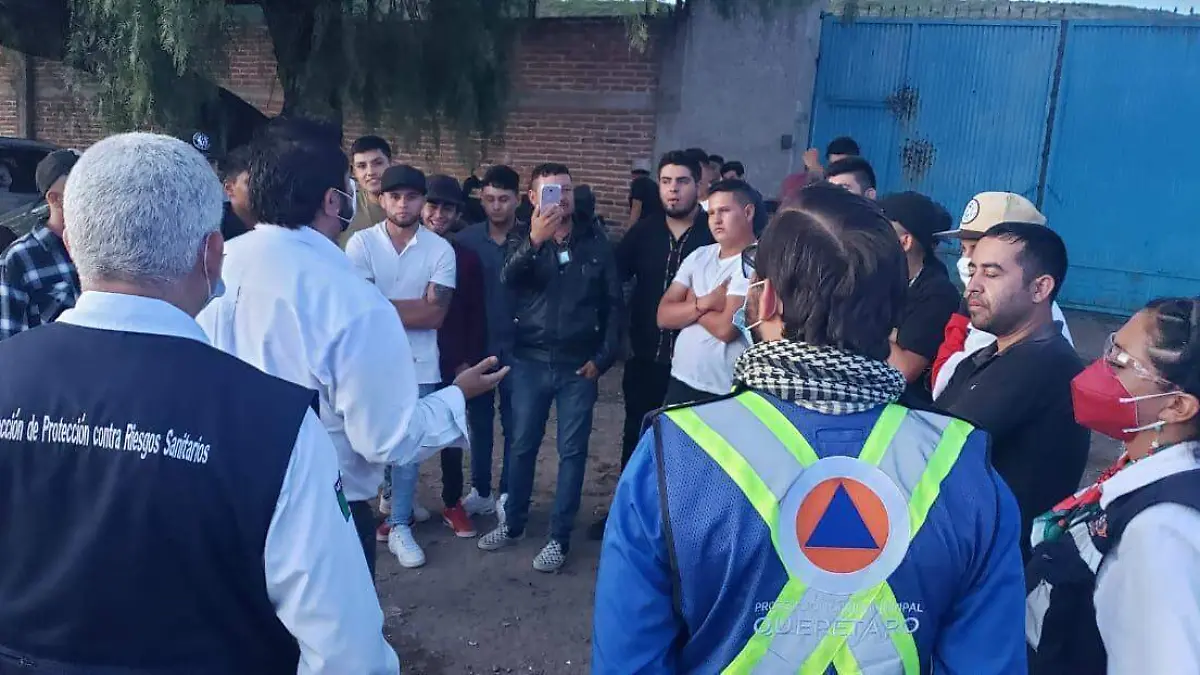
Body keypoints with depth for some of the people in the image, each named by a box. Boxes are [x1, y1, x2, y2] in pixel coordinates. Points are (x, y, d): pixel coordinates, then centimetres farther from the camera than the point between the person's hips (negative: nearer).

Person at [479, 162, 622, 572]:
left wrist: (603, 356, -4)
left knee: (572, 451, 5)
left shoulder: (596, 243, 2)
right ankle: (513, 524, 30)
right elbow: (507, 281, -19)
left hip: (579, 365, -1)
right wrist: (534, 241, -34)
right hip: (530, 361, 1)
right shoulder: (523, 241, 3)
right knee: (522, 446, 11)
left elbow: (613, 303, 3)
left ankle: (560, 537, 17)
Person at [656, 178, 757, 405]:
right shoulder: (699, 256, 8)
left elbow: (726, 328, -21)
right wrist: (705, 303, -14)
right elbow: (664, 316, 2)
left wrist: (692, 303, -4)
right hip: (681, 380, 6)